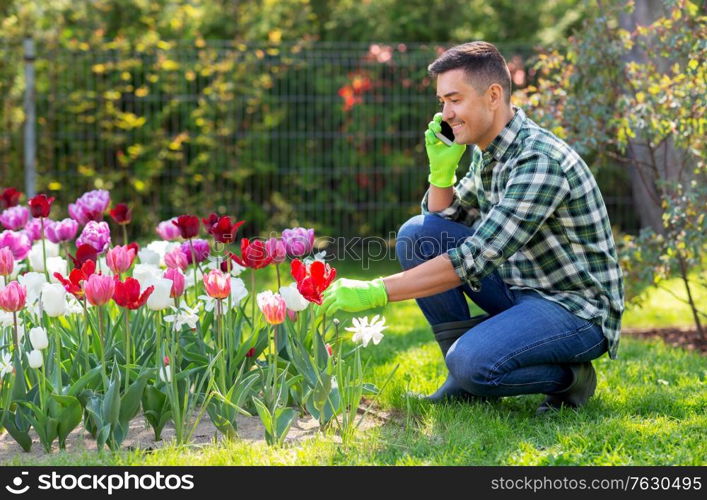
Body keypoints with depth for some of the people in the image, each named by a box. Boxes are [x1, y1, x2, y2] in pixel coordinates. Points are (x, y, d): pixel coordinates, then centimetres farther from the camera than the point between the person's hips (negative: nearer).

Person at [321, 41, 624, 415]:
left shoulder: (540, 160, -25)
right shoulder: (487, 153, 5)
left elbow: (475, 259, -31)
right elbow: (441, 222, 17)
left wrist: (375, 292, -33)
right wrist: (441, 170, -4)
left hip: (578, 310, -9)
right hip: (520, 288, 9)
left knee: (473, 361, -33)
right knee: (417, 234, -3)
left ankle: (568, 377, -3)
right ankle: (465, 379, 1)